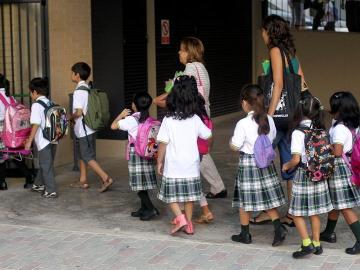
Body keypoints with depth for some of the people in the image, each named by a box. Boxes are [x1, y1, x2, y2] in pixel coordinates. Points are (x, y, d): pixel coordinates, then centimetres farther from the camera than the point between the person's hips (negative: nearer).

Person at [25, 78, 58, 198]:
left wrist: (29, 141, -10)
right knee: (44, 164, 20)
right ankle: (40, 185, 34)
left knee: (46, 165, 1)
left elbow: (35, 125, -17)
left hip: (43, 141, -7)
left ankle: (51, 191, 5)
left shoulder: (36, 105, -13)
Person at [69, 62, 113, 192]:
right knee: (83, 155, 17)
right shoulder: (87, 89, 10)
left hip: (84, 130, -9)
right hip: (88, 128, 9)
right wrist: (75, 118, 15)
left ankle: (106, 178, -10)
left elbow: (79, 112, -23)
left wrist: (71, 118, -5)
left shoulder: (79, 91, -18)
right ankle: (83, 181, 24)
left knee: (88, 157, -5)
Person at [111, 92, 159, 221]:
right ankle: (143, 208, 19)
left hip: (136, 155, -7)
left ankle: (151, 209, -9)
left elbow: (113, 126, -9)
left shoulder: (132, 119, -13)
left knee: (138, 184, -3)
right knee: (143, 183, 13)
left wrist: (121, 115, 5)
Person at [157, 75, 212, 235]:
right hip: (191, 166, 3)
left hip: (173, 166, -3)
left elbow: (163, 143, -10)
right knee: (189, 196, 13)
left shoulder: (168, 120, -12)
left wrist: (160, 162, 1)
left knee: (171, 195, 9)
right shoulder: (195, 120, -3)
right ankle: (188, 224, 19)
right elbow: (208, 135, 10)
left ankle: (180, 218, -8)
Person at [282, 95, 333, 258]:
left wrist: (287, 166, -2)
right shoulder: (321, 131, 1)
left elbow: (296, 159, -21)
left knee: (297, 213, 5)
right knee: (315, 212, 15)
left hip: (303, 176, -6)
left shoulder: (298, 133, -17)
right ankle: (317, 244, 22)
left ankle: (307, 244, -2)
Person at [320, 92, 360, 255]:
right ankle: (329, 233, 35)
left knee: (345, 207, -6)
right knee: (334, 203, 21)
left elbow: (337, 152, -25)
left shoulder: (339, 128, -20)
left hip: (339, 169, -9)